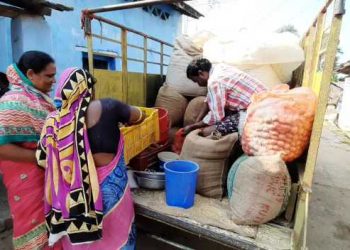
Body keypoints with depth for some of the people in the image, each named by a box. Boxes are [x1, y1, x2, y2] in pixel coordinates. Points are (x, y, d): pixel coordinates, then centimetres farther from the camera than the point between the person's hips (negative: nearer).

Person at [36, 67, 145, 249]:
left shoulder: (54, 120, -6)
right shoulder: (107, 107, -15)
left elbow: (43, 159, 2)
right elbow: (139, 116, 0)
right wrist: (119, 120, 19)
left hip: (72, 191, 4)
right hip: (108, 184, -3)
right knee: (115, 234, 20)